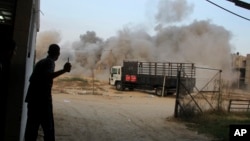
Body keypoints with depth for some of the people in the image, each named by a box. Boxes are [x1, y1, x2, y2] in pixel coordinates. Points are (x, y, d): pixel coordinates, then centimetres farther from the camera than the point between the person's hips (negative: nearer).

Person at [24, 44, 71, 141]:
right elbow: (47, 76, -25)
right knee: (48, 127, -2)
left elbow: (32, 79, 27)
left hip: (32, 98, 7)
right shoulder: (50, 62, -5)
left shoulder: (40, 62, 19)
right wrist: (64, 70, -28)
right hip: (43, 99, -7)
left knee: (32, 126, 8)